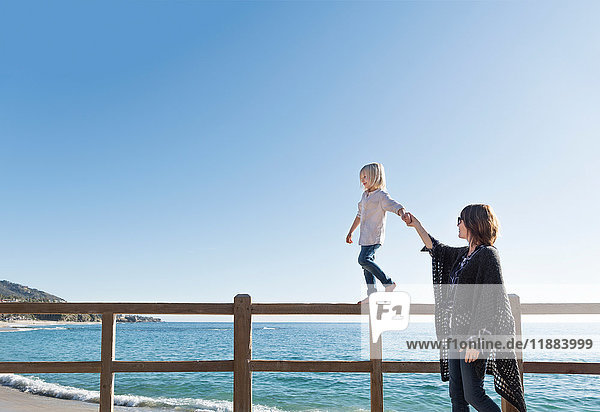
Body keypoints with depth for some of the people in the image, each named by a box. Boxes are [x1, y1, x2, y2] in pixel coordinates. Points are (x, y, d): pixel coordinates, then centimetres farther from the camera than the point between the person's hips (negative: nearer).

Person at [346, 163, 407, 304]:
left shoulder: (381, 195, -9)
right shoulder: (365, 195, 18)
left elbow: (396, 206, -22)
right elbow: (360, 215, 28)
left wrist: (403, 213, -45)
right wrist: (350, 232, 31)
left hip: (375, 235, -9)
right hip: (365, 236, 9)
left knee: (363, 259, -20)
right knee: (367, 262, 6)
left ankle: (388, 282, -12)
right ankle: (372, 294, 9)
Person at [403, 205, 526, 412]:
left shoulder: (488, 254, -12)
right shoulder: (462, 254, 14)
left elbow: (490, 301, -18)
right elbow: (436, 248, 32)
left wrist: (476, 340, -23)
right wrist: (416, 224, 33)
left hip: (473, 334, -9)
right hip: (456, 334, 9)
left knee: (473, 394, -5)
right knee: (456, 393, 9)